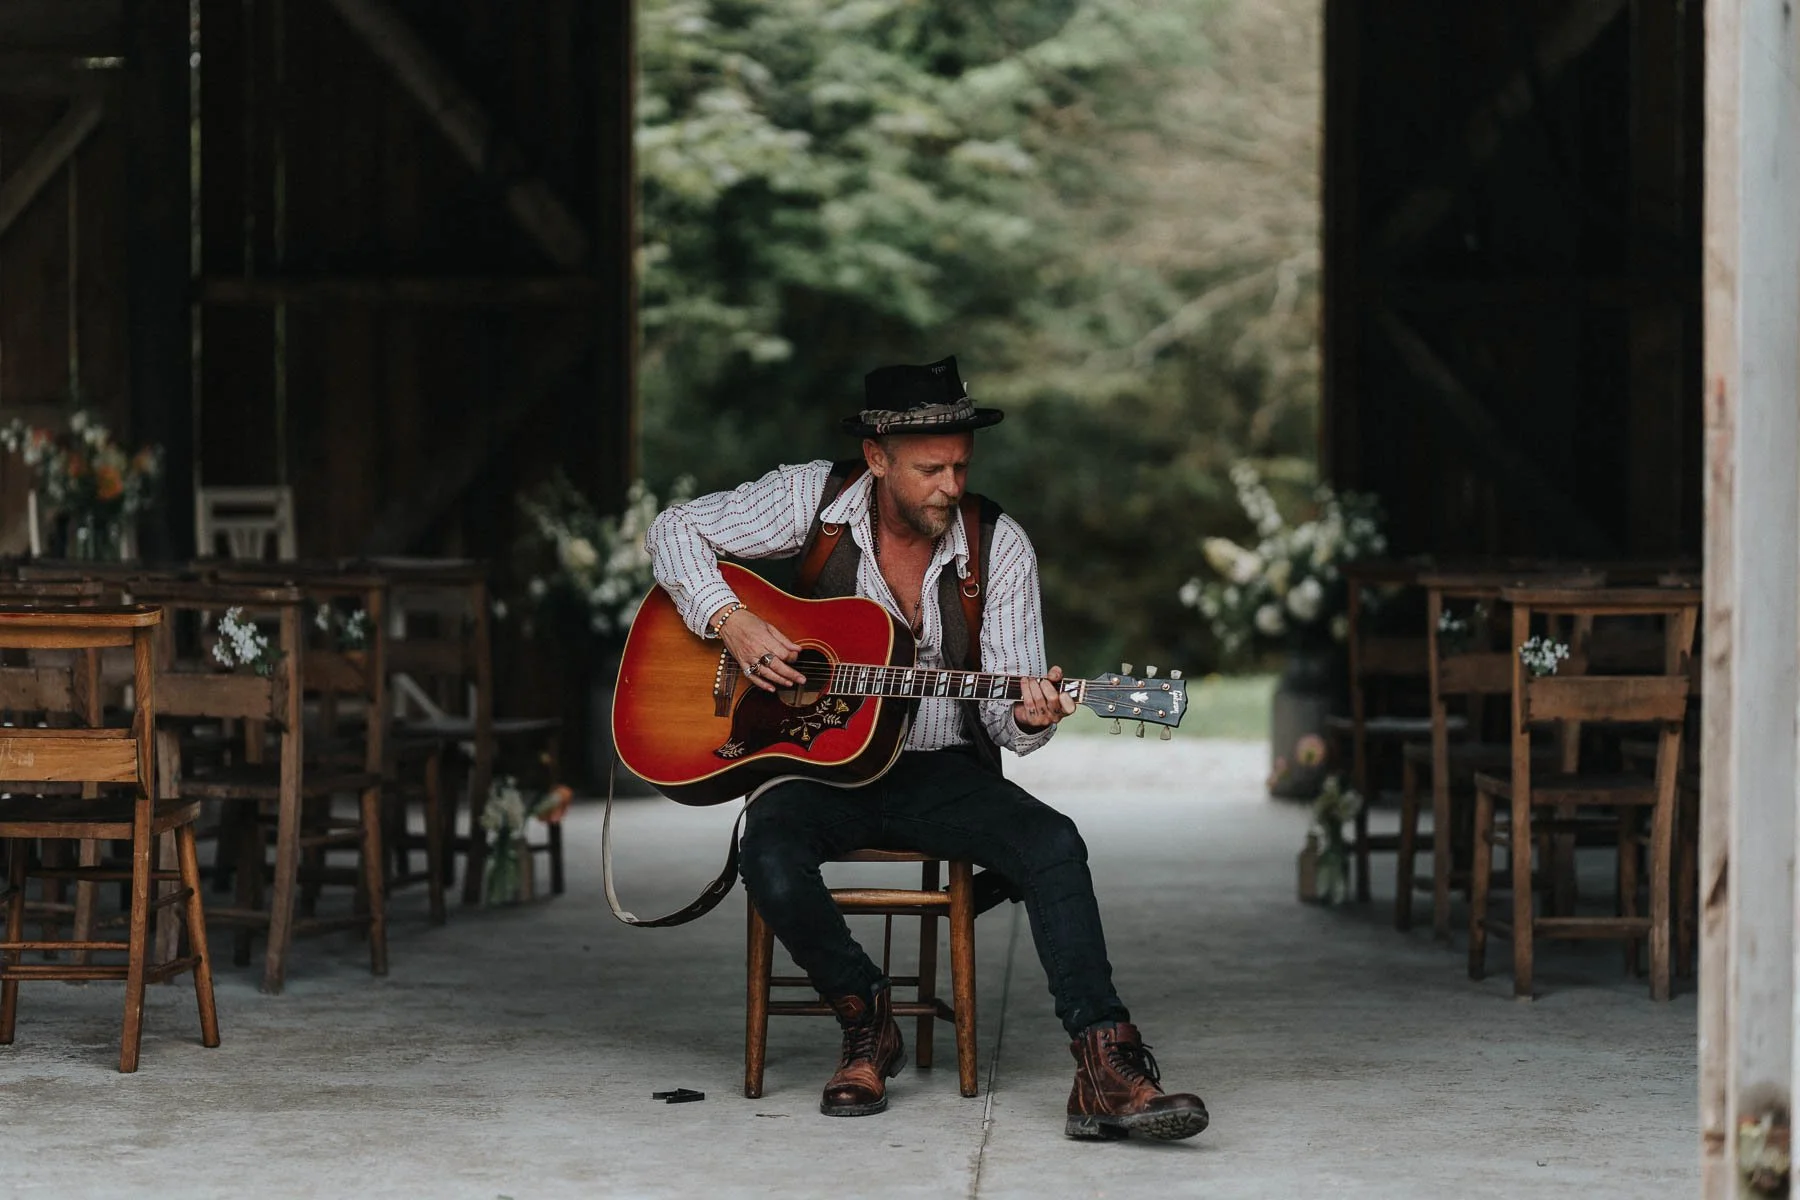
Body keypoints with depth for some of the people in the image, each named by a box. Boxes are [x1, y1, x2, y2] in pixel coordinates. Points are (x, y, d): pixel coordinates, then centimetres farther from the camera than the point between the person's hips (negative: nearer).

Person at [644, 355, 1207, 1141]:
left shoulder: (998, 547, -3)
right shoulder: (812, 500, -5)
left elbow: (1001, 710, -4)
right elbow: (675, 532, 2)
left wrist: (1028, 716, -29)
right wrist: (729, 621, -15)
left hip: (937, 773, 1)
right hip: (814, 764, -1)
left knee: (1052, 843, -27)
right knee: (773, 864, -34)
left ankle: (1106, 1073, -32)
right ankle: (867, 1023, -5)